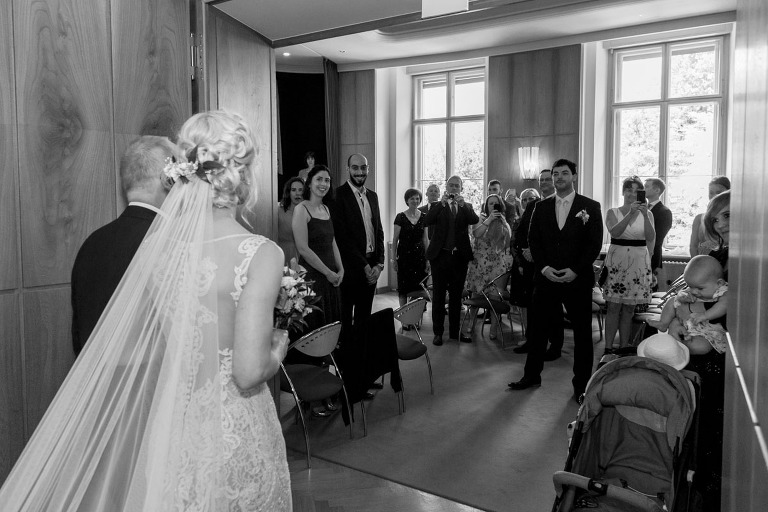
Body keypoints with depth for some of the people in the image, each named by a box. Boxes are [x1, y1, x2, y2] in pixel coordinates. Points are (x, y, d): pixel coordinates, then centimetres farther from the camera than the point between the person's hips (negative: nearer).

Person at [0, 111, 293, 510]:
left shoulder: (158, 242, -6)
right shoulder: (260, 253, -21)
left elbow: (122, 350, 1)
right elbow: (250, 373, -22)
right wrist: (278, 349, -2)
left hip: (172, 427, 4)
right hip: (235, 430, -4)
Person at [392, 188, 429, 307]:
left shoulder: (423, 217, 6)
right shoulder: (401, 217, -3)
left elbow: (425, 239, 10)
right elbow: (395, 239, -2)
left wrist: (428, 258, 6)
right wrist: (394, 258, -6)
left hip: (420, 255, 3)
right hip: (404, 255, -3)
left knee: (418, 286, 3)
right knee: (403, 288, 0)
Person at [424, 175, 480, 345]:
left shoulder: (466, 207, 10)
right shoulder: (438, 206, 5)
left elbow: (475, 220, -9)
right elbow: (427, 222, -14)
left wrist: (462, 204, -20)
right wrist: (442, 203, -20)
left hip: (460, 256, 2)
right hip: (440, 255, -2)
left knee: (456, 295, 11)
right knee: (439, 295, 4)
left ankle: (455, 331, 21)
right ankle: (438, 332, 11)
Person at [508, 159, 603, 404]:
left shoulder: (590, 207, -1)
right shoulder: (541, 207, 8)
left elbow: (595, 243, -5)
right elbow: (533, 240, 6)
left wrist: (575, 270, -14)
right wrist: (543, 267, -9)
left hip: (578, 280, -2)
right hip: (546, 277, 3)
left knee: (582, 333, 5)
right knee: (538, 327, 9)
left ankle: (582, 384, 18)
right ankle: (532, 376, 24)